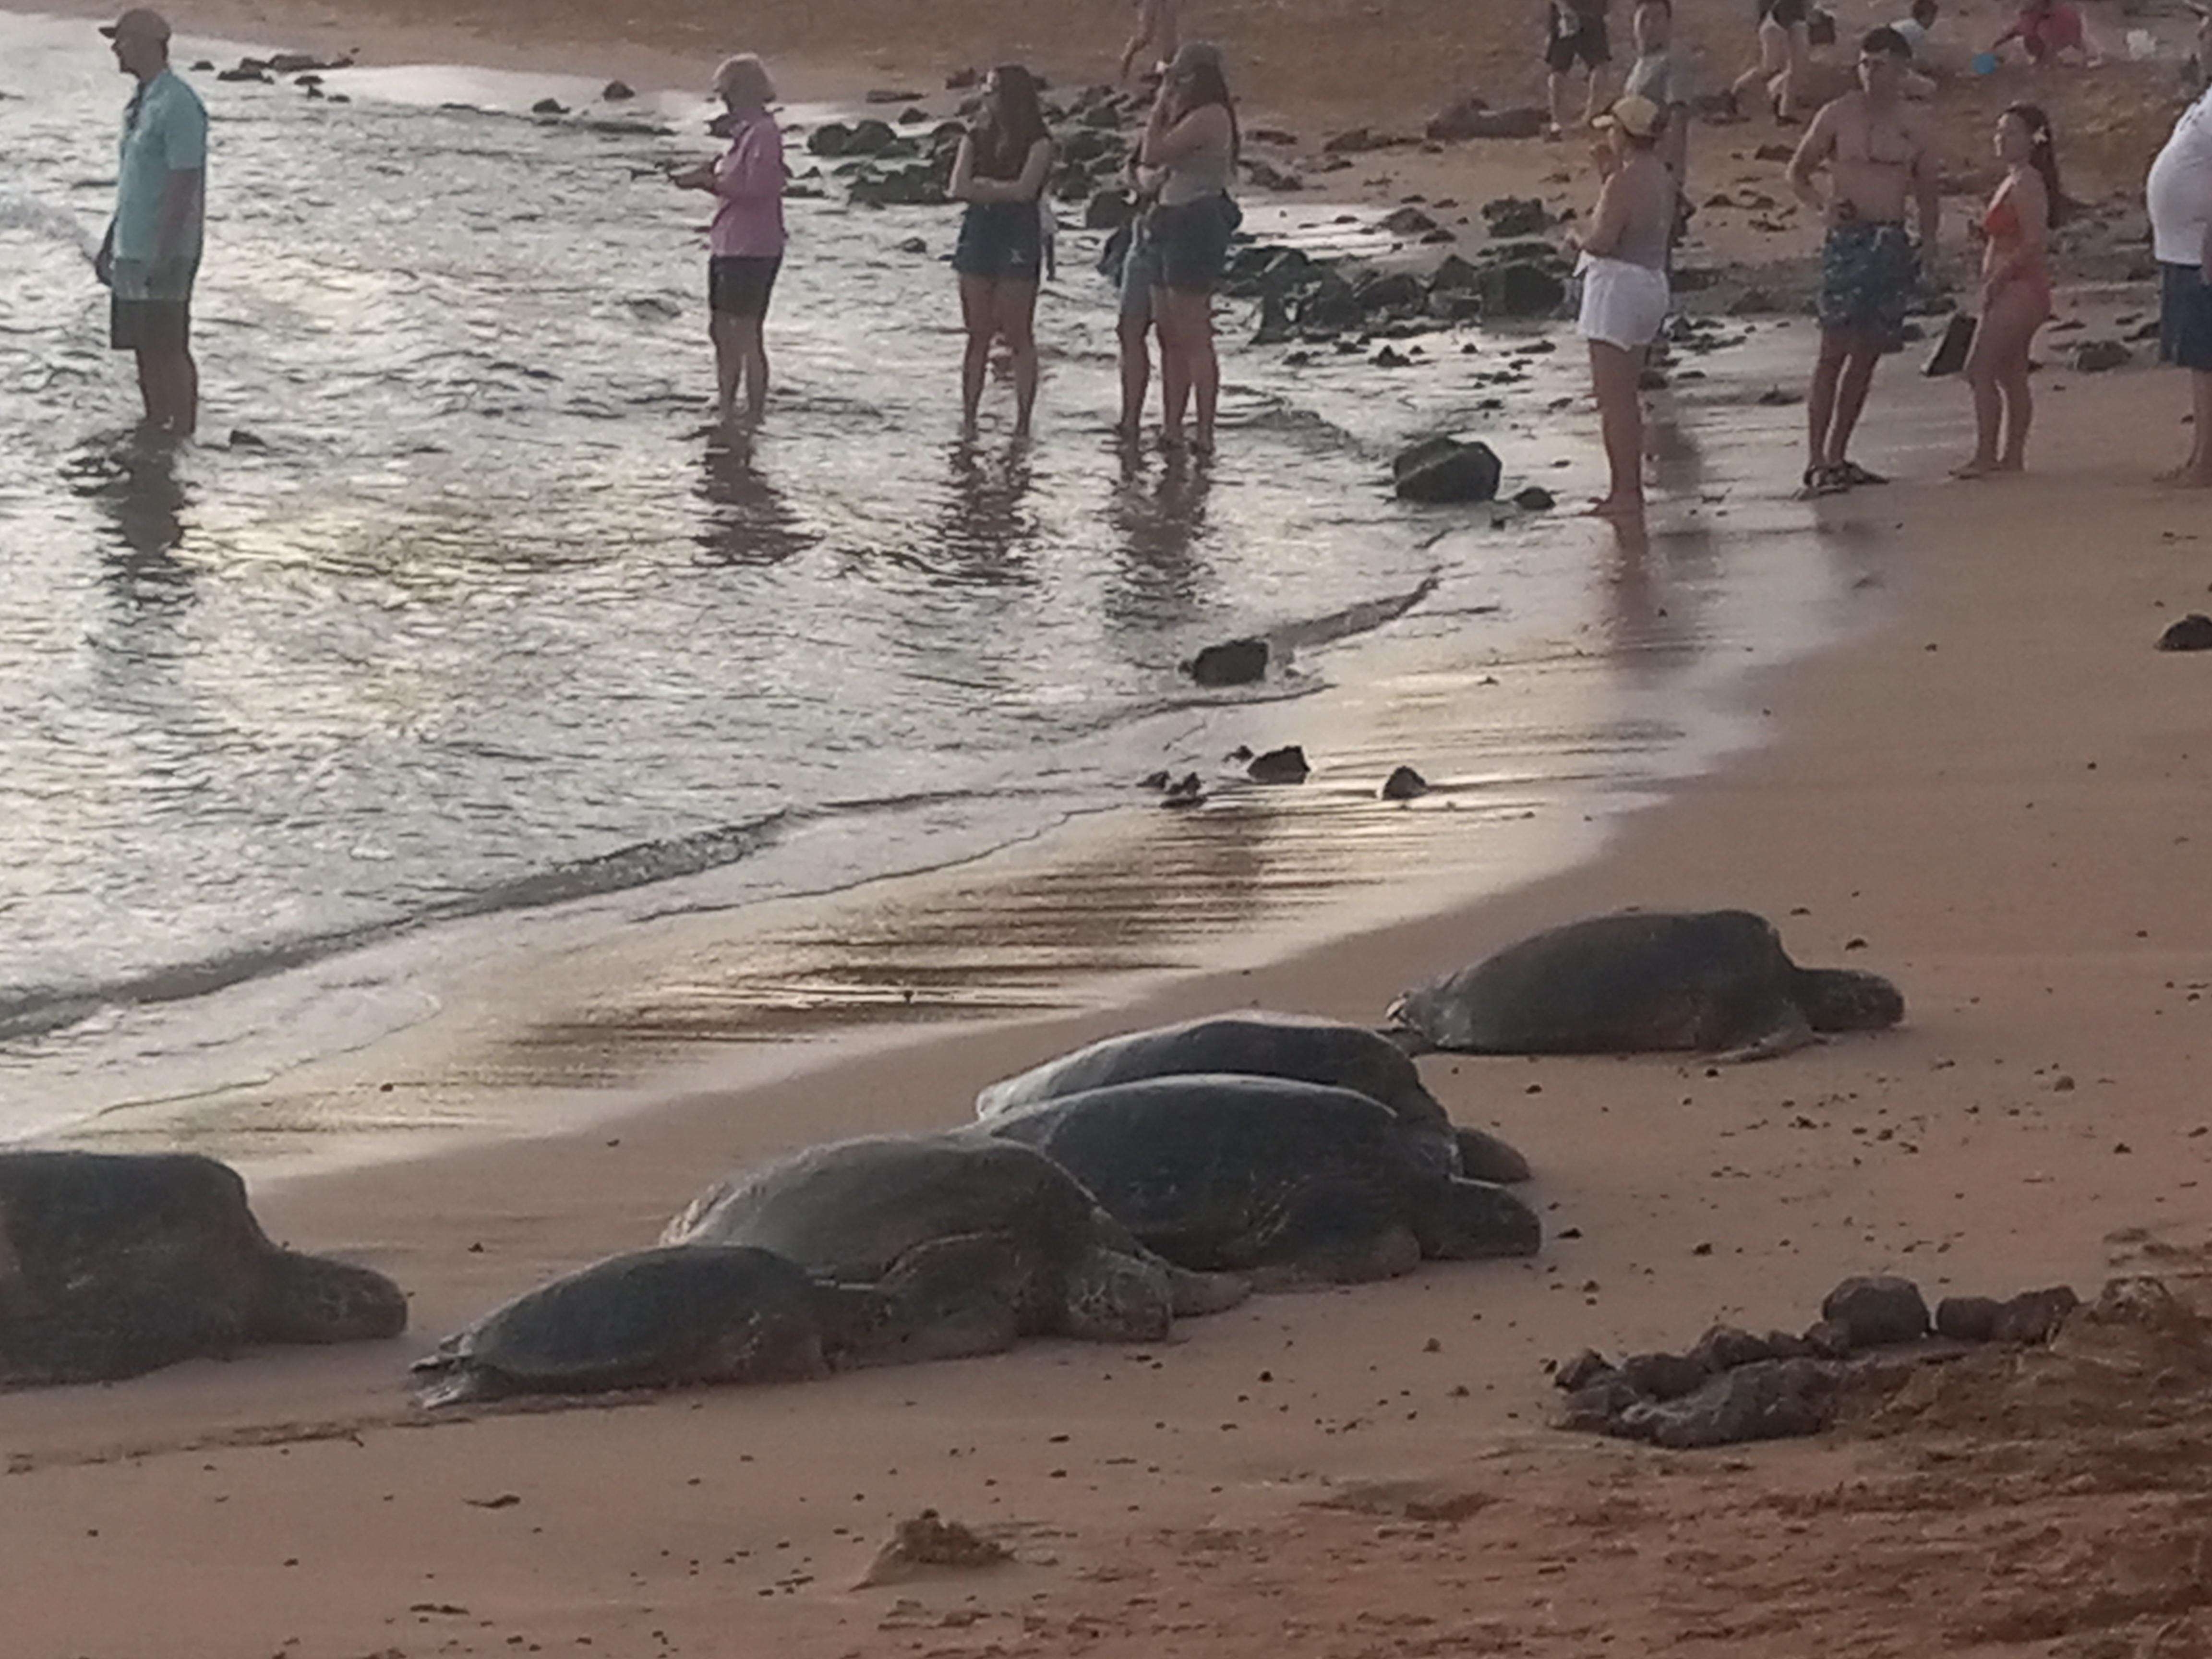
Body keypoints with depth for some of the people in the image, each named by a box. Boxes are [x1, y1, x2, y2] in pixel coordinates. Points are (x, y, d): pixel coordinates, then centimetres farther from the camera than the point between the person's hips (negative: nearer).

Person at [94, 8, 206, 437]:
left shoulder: (178, 106, -16)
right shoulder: (140, 103, 13)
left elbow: (185, 184, -19)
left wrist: (164, 255, -22)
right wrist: (109, 245, 22)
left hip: (164, 257, -9)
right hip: (132, 253, 9)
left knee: (169, 350, -5)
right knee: (146, 352, 12)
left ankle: (182, 434, 0)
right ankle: (154, 430, 19)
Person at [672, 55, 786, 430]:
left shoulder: (763, 134, -15)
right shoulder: (745, 132, 16)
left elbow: (754, 188, -23)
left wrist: (708, 181, -16)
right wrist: (707, 175, 6)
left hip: (752, 248, -10)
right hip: (727, 244, 10)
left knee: (746, 336, -7)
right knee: (721, 332, 14)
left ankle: (754, 417, -3)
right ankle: (726, 413, 21)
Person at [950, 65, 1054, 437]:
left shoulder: (1037, 143, -4)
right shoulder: (976, 138, 9)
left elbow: (1024, 190, -16)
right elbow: (959, 189, -2)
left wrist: (983, 185, -6)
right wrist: (1002, 191, -10)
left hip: (1018, 238, -4)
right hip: (979, 233, 4)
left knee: (1018, 336, -3)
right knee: (978, 335, 6)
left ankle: (1023, 421, 1)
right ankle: (968, 417, 9)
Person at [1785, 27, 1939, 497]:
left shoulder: (1911, 124, 9)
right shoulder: (1838, 116, 0)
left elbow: (1926, 189, 18)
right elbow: (1798, 171, 7)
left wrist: (1928, 240, 3)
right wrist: (1822, 206, -11)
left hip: (1893, 243, 5)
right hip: (1848, 239, -5)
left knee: (1868, 352, 7)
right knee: (1835, 348, -12)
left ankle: (1838, 456, 14)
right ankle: (1816, 462, -15)